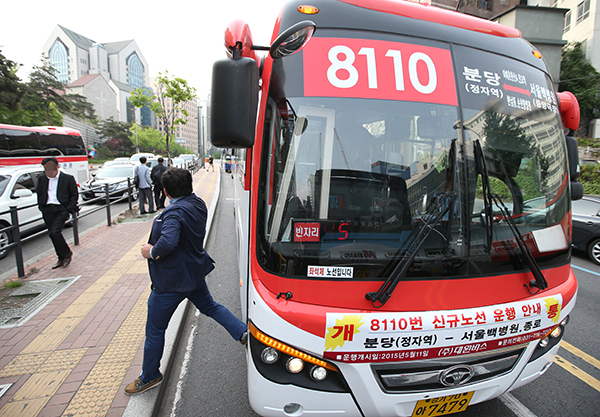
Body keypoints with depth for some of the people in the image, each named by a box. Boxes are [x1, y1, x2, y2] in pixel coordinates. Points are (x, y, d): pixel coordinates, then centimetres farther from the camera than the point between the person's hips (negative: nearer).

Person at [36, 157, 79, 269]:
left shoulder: (68, 179, -1)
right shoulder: (42, 179, 12)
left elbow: (74, 195, 2)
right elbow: (39, 194, 21)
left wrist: (69, 209, -7)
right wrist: (41, 207, 7)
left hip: (61, 209, -5)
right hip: (47, 210, 5)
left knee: (54, 232, -18)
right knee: (53, 234, 8)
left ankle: (67, 254, 2)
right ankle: (61, 259, 21)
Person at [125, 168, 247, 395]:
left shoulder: (174, 212, -26)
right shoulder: (198, 204, 1)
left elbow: (168, 242, -41)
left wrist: (152, 252, -21)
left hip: (170, 281, -8)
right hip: (194, 272, 9)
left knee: (154, 330, 11)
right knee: (209, 306, 29)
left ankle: (149, 377, 30)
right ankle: (244, 332, 24)